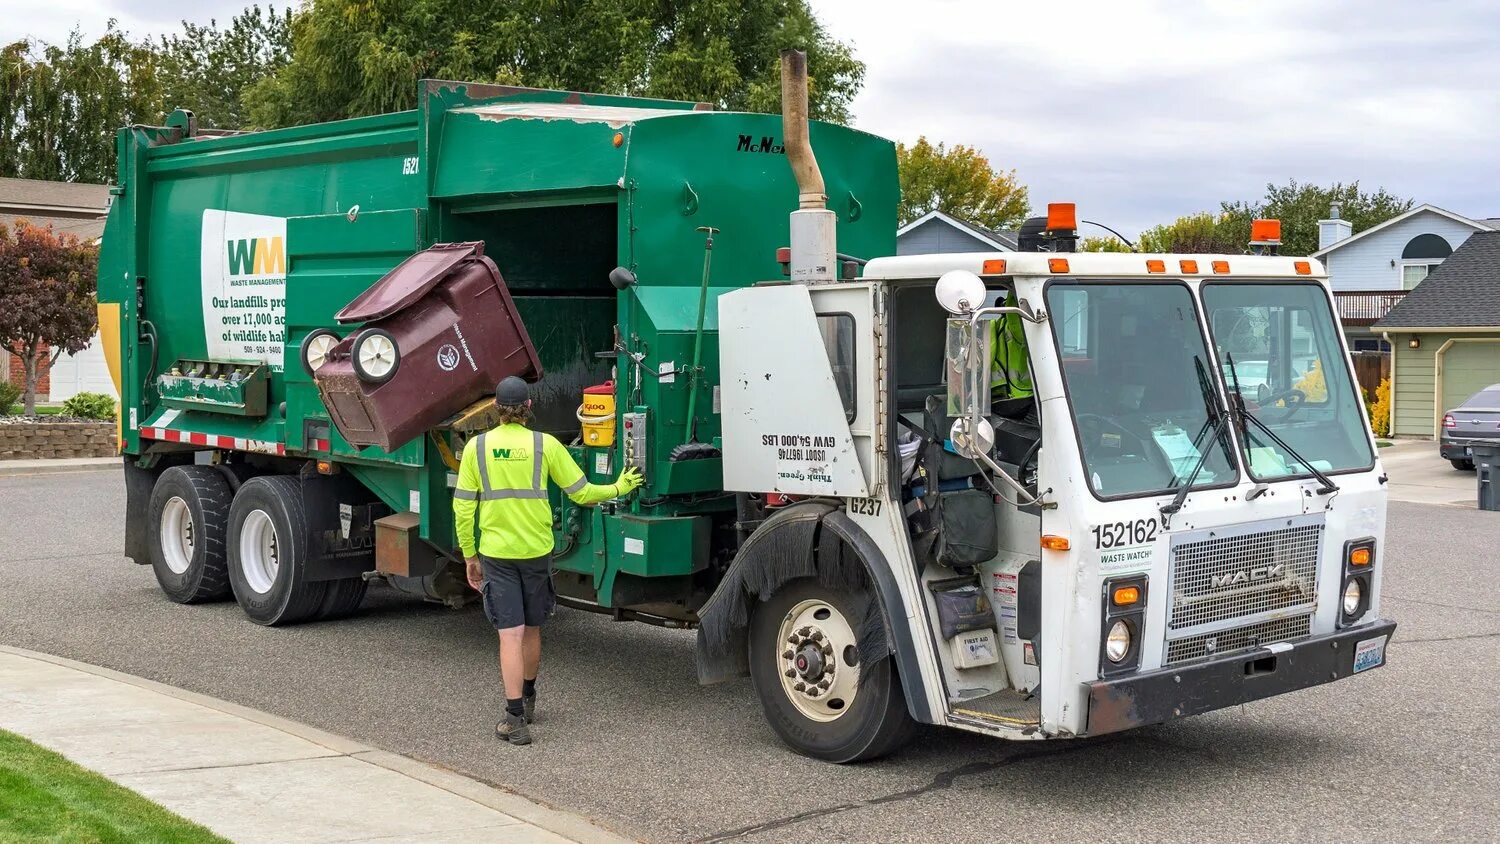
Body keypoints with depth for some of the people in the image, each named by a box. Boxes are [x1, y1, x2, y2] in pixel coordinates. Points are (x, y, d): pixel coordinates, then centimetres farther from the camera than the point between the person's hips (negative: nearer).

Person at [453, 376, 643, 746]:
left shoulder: (477, 446, -3)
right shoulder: (546, 445, -4)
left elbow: (463, 508, -1)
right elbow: (582, 493, 1)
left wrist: (469, 555, 9)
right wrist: (618, 488, 19)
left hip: (495, 553, -1)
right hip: (537, 551, 1)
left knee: (510, 633, -2)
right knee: (532, 629, 18)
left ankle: (515, 718, -9)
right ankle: (527, 699, 38)